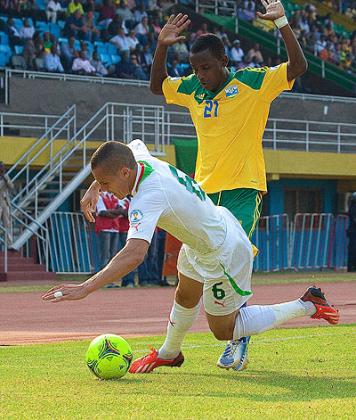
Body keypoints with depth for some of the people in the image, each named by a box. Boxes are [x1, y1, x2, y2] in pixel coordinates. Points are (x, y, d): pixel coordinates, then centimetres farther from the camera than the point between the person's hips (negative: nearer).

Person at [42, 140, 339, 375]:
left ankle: (307, 307, 16)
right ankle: (169, 353, 49)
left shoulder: (148, 198, -37)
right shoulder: (143, 159, -12)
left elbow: (134, 254, -51)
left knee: (223, 330, 9)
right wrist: (94, 188, 10)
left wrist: (85, 289, -54)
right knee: (186, 297, 26)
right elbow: (135, 145, 16)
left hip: (224, 255, -9)